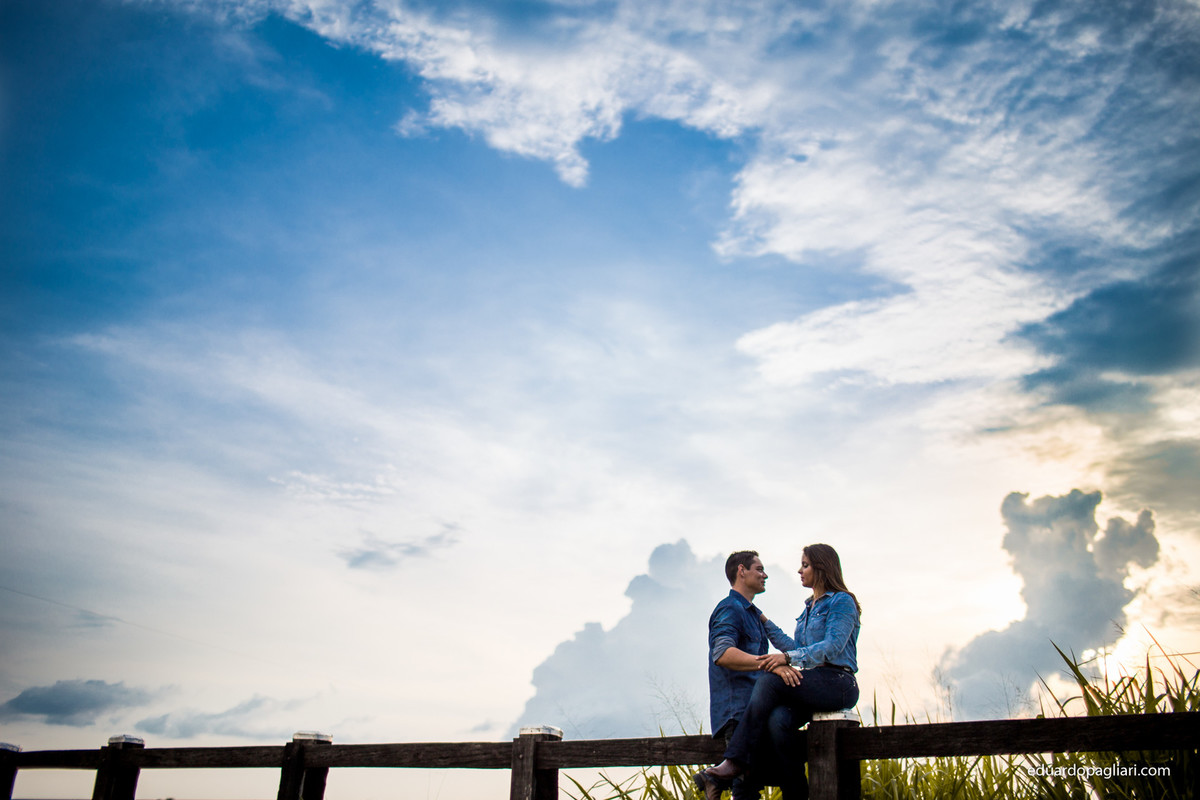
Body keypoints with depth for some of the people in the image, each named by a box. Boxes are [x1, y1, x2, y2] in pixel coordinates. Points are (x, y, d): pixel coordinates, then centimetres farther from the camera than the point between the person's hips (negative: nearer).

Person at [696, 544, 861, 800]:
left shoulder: (842, 601, -1)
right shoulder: (810, 607, 25)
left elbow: (833, 646, -15)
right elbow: (796, 647, 26)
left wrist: (787, 658, -23)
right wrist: (765, 623, 26)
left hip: (838, 684, -7)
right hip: (813, 686, 7)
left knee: (769, 680, -28)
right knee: (776, 718, -26)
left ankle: (733, 766, -31)